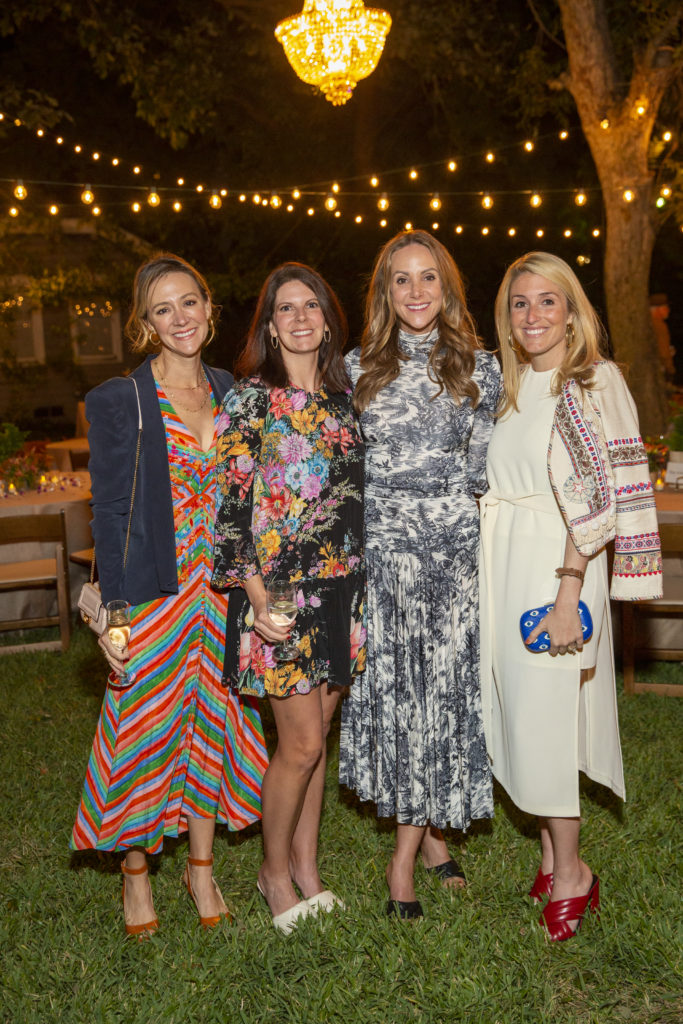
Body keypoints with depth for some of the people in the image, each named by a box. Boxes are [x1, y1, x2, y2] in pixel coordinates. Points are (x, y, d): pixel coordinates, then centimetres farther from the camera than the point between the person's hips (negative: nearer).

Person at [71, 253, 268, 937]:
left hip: (222, 591, 5)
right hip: (153, 593, -4)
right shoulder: (119, 401, -6)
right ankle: (135, 873, 27)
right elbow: (109, 514, -7)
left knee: (214, 722, 13)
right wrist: (111, 614, -11)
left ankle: (201, 868, 31)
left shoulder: (230, 393, 8)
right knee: (146, 732, 5)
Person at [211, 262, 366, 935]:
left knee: (317, 733, 13)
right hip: (279, 590, -5)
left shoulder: (343, 393, 11)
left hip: (341, 588, 5)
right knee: (301, 742, -2)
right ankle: (275, 871, 20)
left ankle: (305, 862, 28)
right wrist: (255, 593, -16)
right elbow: (231, 500, -10)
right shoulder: (251, 398, -6)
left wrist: (360, 576, 16)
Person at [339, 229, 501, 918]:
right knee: (389, 688, 3)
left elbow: (481, 470, 9)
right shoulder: (357, 368, 6)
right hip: (379, 548, 1)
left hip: (453, 546, 0)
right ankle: (429, 832, 21)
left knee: (442, 687, 1)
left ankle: (405, 857, 16)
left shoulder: (478, 367, 5)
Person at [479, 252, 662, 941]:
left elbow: (597, 497, -15)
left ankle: (570, 874, 14)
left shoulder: (594, 381, -8)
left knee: (544, 715, -3)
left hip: (558, 567, -7)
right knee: (521, 714, 11)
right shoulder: (511, 386, 13)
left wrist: (569, 594, -20)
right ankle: (551, 857, 25)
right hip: (501, 566, 7)